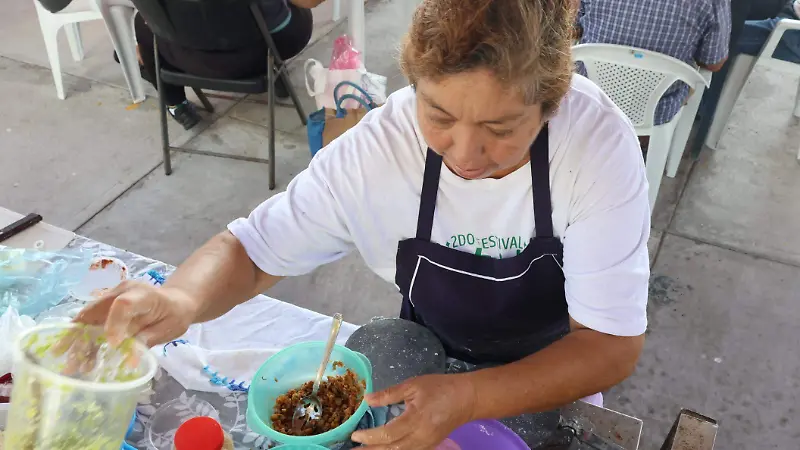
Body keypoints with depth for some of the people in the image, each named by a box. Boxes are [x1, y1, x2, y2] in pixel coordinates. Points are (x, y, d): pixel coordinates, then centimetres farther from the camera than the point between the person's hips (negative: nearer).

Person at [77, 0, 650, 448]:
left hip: (555, 383, -1)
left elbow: (613, 346, -25)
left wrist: (466, 398, -40)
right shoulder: (378, 147, -26)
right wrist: (181, 298, -37)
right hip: (428, 364, 2)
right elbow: (252, 248, -15)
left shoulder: (598, 143, -30)